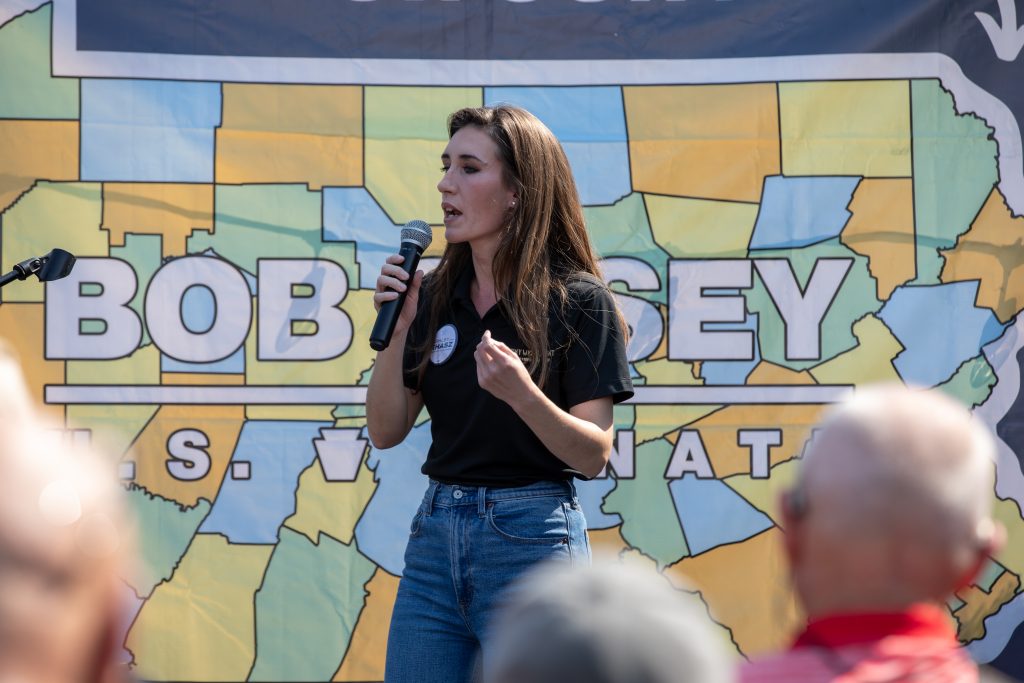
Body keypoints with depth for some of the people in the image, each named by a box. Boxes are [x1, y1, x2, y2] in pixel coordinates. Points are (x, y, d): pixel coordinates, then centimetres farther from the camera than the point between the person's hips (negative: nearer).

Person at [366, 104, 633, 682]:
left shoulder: (578, 299, -7)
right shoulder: (435, 296, 7)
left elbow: (594, 455, -9)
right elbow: (386, 432, 6)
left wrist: (523, 394, -26)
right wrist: (395, 329, -7)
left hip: (533, 533, -5)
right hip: (437, 533, 5)